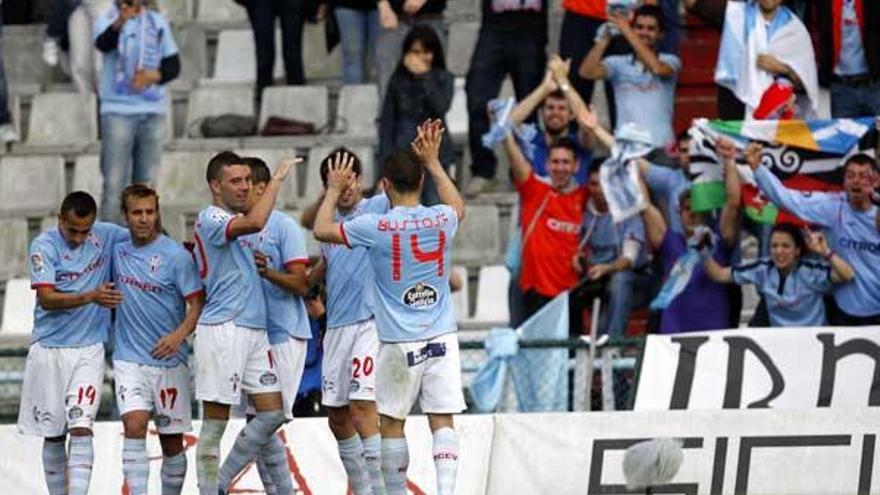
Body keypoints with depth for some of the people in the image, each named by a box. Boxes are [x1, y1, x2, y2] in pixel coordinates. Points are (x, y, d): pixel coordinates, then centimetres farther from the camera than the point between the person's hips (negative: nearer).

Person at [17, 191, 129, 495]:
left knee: (81, 429, -12)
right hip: (49, 348, -1)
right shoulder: (44, 246, -8)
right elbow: (46, 299, -17)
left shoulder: (106, 236, 2)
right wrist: (91, 296, -30)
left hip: (89, 348, 1)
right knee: (53, 435, 7)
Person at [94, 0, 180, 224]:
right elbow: (103, 43, -25)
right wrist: (119, 23, -47)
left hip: (153, 112, 4)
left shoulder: (158, 23, 10)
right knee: (114, 183, -7)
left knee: (146, 182, 7)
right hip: (118, 111, -4)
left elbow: (173, 64, 11)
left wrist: (154, 76, -11)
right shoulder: (107, 20, -2)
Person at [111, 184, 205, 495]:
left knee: (172, 441, 6)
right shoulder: (118, 250, 5)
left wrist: (180, 334, -25)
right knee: (134, 425, -18)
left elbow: (197, 303, -10)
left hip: (169, 361, -2)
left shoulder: (176, 256, -7)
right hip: (129, 359, 2)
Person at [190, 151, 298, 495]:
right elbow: (255, 223, -28)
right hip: (222, 329, -9)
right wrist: (277, 179, -20)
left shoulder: (234, 220, 20)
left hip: (254, 329, 9)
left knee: (272, 413, 5)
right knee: (216, 421, -4)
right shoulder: (210, 219, -10)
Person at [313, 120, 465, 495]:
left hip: (399, 343, -3)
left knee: (391, 422, 10)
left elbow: (321, 229, 4)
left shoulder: (377, 227, -11)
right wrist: (433, 162, 34)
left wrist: (334, 191, 18)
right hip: (442, 338, 3)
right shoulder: (442, 220, -1)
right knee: (442, 421, 0)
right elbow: (458, 206, 27)